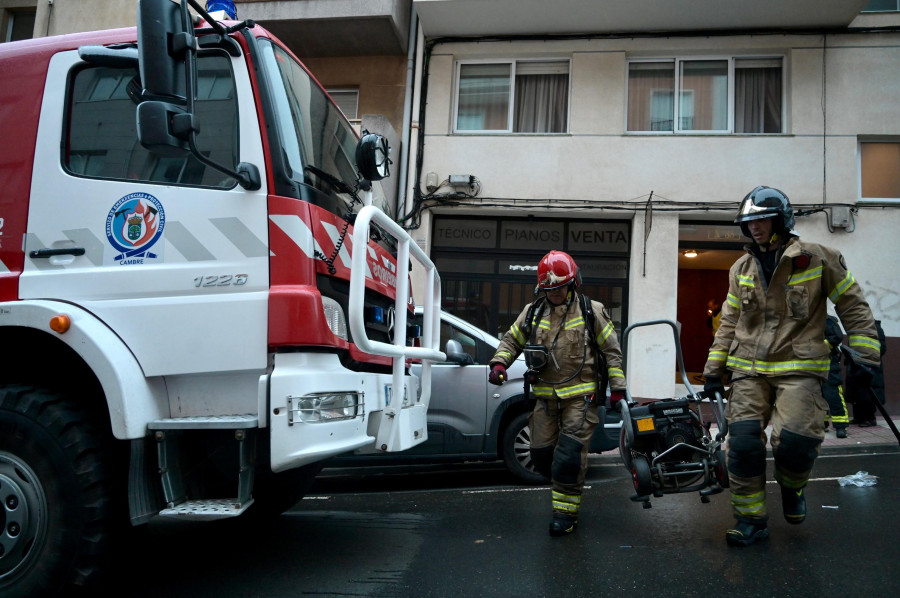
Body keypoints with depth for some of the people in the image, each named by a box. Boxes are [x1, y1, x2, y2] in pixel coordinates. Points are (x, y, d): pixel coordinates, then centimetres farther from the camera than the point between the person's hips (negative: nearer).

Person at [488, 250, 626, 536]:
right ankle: (568, 487, 33)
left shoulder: (591, 311, -1)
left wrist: (617, 386, -2)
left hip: (580, 395, -4)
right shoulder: (532, 313, 7)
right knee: (542, 454, 7)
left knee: (569, 454, -9)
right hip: (546, 395, 4)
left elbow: (611, 350, 2)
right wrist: (499, 363, -3)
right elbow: (512, 340, 15)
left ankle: (566, 510, 7)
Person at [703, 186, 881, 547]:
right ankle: (750, 520, 10)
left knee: (795, 440, -19)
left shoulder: (817, 259, -2)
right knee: (743, 442, -6)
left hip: (798, 368, -4)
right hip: (749, 370, 4)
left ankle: (792, 486, 17)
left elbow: (853, 307, 3)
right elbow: (729, 323, 15)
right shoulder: (741, 270, 11)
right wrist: (713, 369, 11)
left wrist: (865, 357, -3)